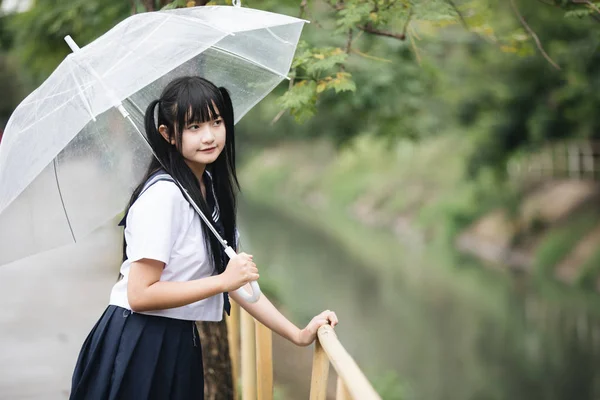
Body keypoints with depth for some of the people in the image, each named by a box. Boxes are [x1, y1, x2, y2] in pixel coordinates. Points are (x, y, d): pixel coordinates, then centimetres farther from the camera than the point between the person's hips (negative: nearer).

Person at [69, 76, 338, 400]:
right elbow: (140, 294, -22)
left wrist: (298, 334, 1)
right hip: (138, 349, -8)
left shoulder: (212, 189, 7)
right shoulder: (162, 195, -19)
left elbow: (237, 278, 8)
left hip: (179, 345, 8)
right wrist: (223, 280, -20)